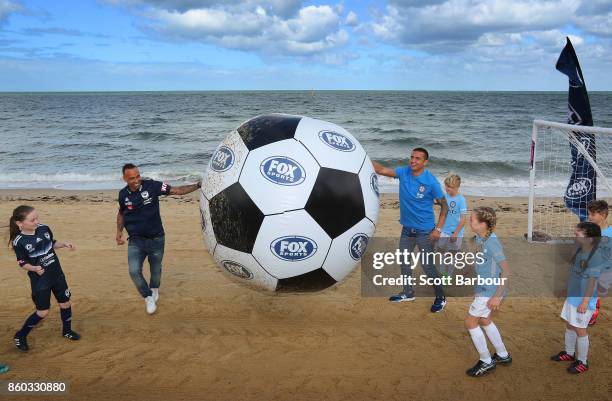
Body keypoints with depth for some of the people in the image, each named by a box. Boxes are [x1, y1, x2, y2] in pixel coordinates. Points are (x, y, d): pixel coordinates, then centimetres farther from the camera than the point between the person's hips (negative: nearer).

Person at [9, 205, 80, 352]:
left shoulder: (44, 228, -6)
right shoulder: (19, 242, -19)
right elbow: (23, 263, -11)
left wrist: (65, 244, -4)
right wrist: (34, 268, -29)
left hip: (57, 274, 5)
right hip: (39, 280, -5)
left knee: (65, 302, 14)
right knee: (43, 312, 0)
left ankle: (67, 330, 36)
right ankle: (20, 336, 22)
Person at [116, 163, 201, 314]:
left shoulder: (151, 186, -14)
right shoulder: (123, 194, -4)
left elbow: (177, 190, -14)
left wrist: (198, 185, -24)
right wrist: (119, 231, 7)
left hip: (156, 238, -1)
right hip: (135, 240, 1)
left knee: (156, 269, 16)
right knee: (134, 271, -14)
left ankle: (154, 289, 49)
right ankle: (148, 297, 11)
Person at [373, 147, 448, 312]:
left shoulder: (431, 182, -19)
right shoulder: (404, 172, -6)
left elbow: (444, 206, -11)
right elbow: (382, 170, -12)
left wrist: (438, 229, -16)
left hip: (425, 231, -6)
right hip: (407, 229, 6)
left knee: (428, 266, 1)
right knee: (404, 262, 17)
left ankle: (441, 297, 22)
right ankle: (408, 293, 37)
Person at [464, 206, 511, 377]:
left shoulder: (492, 243, -25)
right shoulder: (480, 237, 0)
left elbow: (506, 270, -25)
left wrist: (497, 296, -26)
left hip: (490, 291, -9)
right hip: (485, 288, 9)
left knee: (470, 322, 3)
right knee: (485, 320, 24)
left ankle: (486, 362, 17)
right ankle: (503, 356, 41)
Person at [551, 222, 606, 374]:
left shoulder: (596, 255, -22)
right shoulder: (580, 251, 3)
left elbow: (593, 280, -21)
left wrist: (585, 301, -20)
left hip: (583, 299, -8)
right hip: (572, 296, 8)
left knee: (580, 329, 3)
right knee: (569, 326, 19)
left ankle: (583, 362, 18)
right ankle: (569, 353, 37)